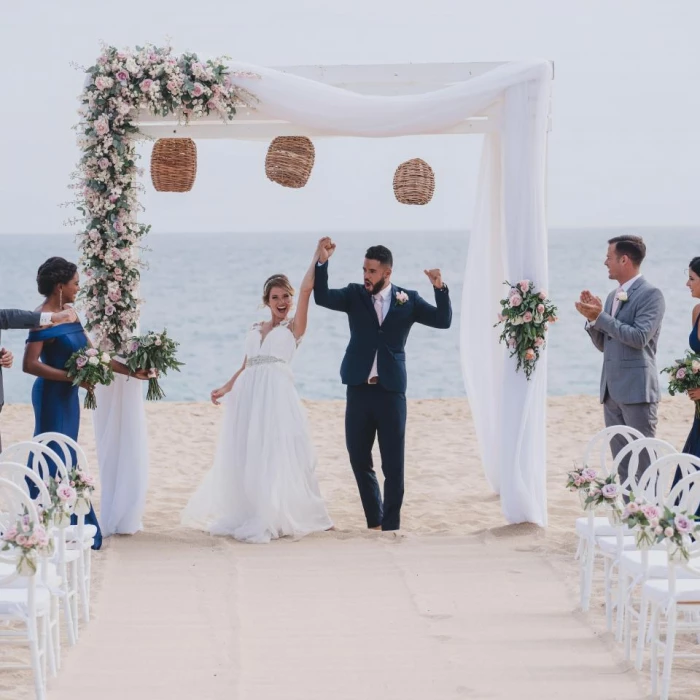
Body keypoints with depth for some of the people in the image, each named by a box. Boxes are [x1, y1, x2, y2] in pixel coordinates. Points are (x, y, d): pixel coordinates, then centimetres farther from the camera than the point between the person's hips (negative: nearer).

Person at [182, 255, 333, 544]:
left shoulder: (293, 327, 7)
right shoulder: (255, 330, 21)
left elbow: (306, 289, -4)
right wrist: (224, 389, 11)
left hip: (277, 392, -5)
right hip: (248, 393, 5)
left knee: (278, 455, -8)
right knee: (244, 456, 5)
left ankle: (278, 517, -4)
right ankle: (246, 515, 15)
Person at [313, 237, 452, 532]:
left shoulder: (408, 300, 3)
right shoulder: (354, 295, 5)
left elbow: (443, 320, -2)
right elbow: (322, 297, -9)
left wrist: (440, 288, -17)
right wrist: (322, 262, -21)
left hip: (391, 391, -2)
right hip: (359, 390, 2)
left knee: (393, 465, 0)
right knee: (359, 460, 9)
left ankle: (390, 527, 8)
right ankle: (374, 521, 24)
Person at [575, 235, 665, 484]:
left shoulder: (650, 294, -9)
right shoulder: (612, 296, 16)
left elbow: (639, 337, -20)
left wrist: (601, 317, -16)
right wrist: (593, 318, 1)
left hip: (637, 390, -8)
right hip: (612, 390, 8)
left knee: (644, 462, -6)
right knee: (622, 463, 10)